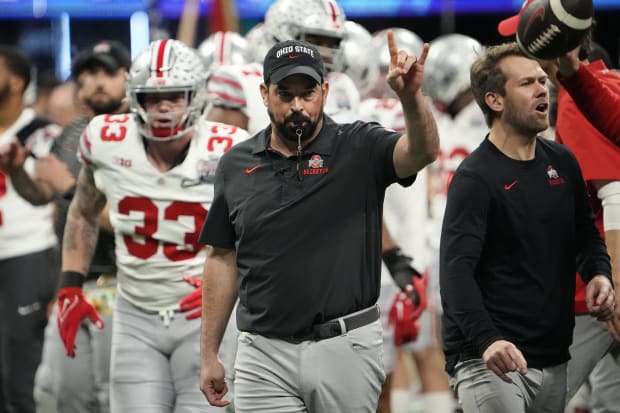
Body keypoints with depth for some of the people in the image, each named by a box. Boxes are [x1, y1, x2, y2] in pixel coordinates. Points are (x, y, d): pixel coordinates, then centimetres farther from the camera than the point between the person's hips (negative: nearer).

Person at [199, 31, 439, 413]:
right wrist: (209, 355, 10)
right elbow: (223, 260, 12)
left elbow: (423, 152, -22)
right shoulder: (236, 165, 7)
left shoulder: (359, 150, -2)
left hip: (346, 349, -2)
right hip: (264, 354, 2)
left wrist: (411, 96, -42)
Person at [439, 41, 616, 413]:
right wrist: (486, 340, -35)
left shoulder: (562, 163, 11)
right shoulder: (476, 177, -11)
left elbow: (585, 234, 25)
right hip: (489, 359, -7)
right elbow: (456, 271, -21)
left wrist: (599, 274, 2)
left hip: (554, 360, 7)